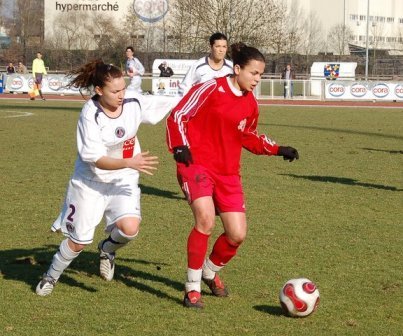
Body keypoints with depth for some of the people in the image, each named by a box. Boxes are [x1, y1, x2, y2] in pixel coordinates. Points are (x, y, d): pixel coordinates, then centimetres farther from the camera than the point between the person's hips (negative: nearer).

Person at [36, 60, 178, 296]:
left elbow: (173, 104, -2)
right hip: (91, 181, -3)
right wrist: (130, 163, -38)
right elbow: (97, 160, -26)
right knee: (79, 241, 4)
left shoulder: (134, 101, -14)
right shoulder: (90, 115, -24)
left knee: (130, 228, -22)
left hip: (123, 180, 3)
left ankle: (108, 249, 15)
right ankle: (51, 276, 33)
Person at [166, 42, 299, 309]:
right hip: (197, 164, -6)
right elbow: (177, 116, -5)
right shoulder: (211, 89, -9)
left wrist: (279, 150, 12)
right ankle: (193, 288, -12)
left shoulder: (251, 104, 9)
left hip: (228, 172, 6)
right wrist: (179, 147, -18)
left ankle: (211, 271, 31)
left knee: (237, 234, -1)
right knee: (206, 220, -27)